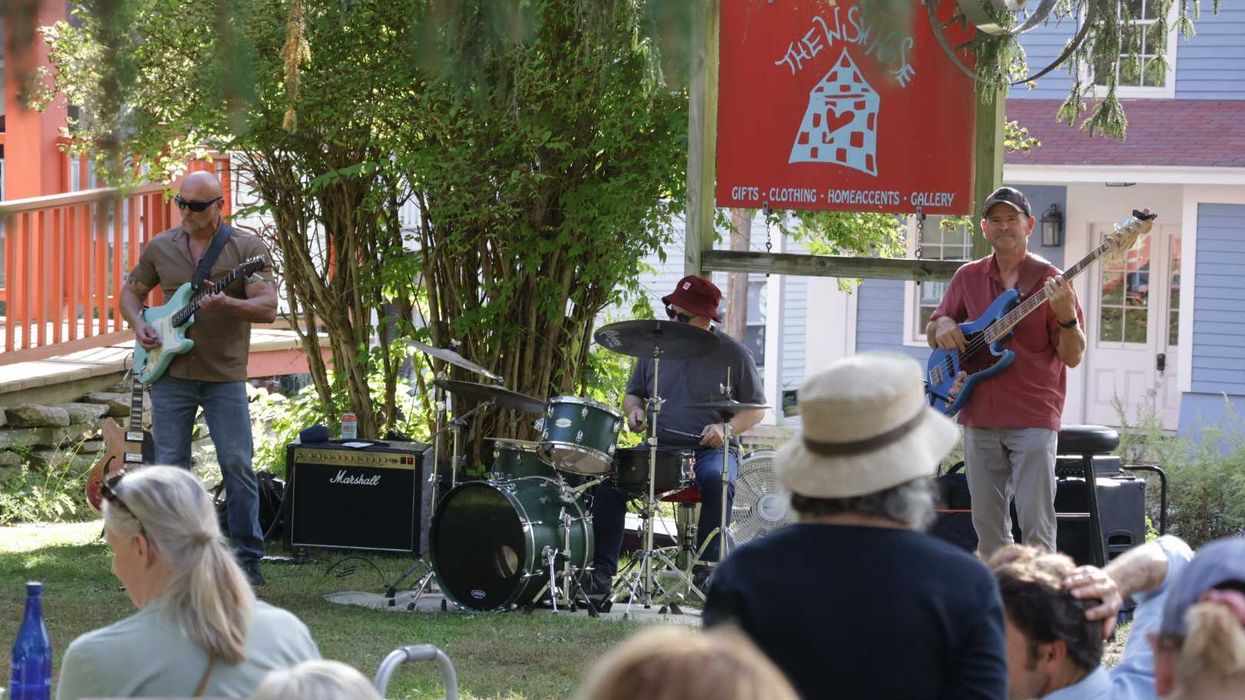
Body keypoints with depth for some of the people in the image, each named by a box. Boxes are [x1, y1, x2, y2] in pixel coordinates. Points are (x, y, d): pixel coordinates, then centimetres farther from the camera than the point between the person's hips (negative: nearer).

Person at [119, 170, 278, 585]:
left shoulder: (247, 249, -3)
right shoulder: (160, 247, 8)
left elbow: (268, 308, -13)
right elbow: (131, 292, 20)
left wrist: (226, 304, -30)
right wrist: (139, 326, 0)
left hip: (225, 377, -3)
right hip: (171, 374, 3)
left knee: (238, 465, -5)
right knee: (170, 466, 4)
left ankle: (248, 558, 4)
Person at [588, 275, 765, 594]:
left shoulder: (733, 354, 2)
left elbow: (756, 409, 6)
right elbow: (633, 393, 23)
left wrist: (726, 428, -13)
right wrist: (634, 410, -2)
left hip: (711, 450, -3)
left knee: (718, 480, -38)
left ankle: (707, 567, -29)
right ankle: (602, 570, -23)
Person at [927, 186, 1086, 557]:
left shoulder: (1049, 281, -2)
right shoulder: (968, 277, 10)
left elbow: (1073, 356, -4)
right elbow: (932, 330, 22)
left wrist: (1067, 316, -23)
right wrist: (942, 327, -2)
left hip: (1033, 419, -4)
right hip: (980, 419, 4)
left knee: (1036, 526, -9)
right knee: (987, 524, 8)